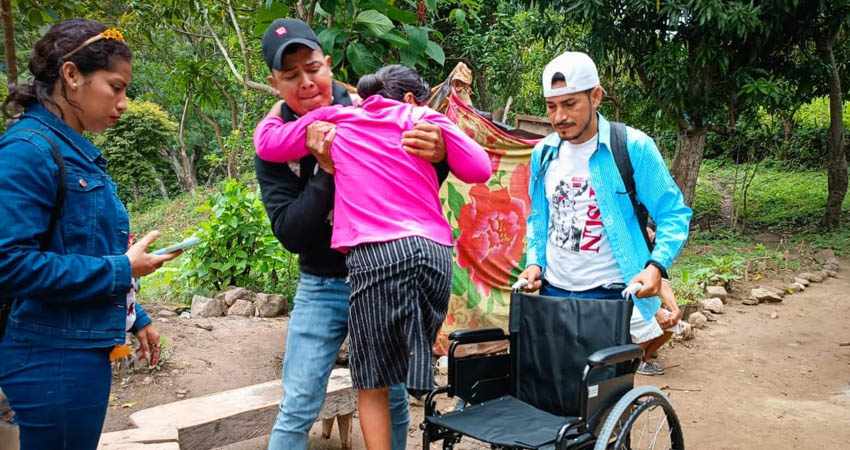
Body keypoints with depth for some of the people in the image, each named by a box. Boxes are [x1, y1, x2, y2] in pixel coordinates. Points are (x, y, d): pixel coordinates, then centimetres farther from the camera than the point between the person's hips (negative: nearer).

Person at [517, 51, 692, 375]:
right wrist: (535, 261, 0)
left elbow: (673, 214, -7)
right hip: (552, 292, 5)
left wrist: (656, 265, -23)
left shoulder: (634, 147, -10)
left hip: (611, 295, -4)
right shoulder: (543, 153, 5)